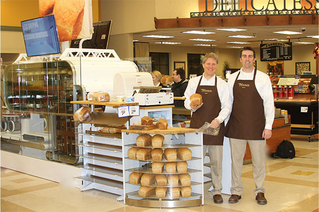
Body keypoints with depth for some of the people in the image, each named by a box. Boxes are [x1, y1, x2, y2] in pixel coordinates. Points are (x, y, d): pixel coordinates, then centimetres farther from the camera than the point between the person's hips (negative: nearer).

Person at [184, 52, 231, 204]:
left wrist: (219, 119, -13)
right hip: (197, 124, 1)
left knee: (216, 160, 2)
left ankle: (217, 191, 15)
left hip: (215, 125, -1)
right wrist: (192, 106, -10)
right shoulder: (193, 82, 9)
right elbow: (187, 101, 13)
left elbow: (227, 106, 3)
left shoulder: (222, 84, 5)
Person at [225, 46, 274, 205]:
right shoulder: (232, 78, 7)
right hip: (236, 125, 2)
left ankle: (259, 191, 19)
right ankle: (236, 191, 18)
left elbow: (269, 103, -1)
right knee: (236, 158, 6)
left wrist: (268, 126, -6)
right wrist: (225, 122, 8)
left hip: (256, 126, -2)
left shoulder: (263, 78, 0)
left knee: (258, 160, 5)